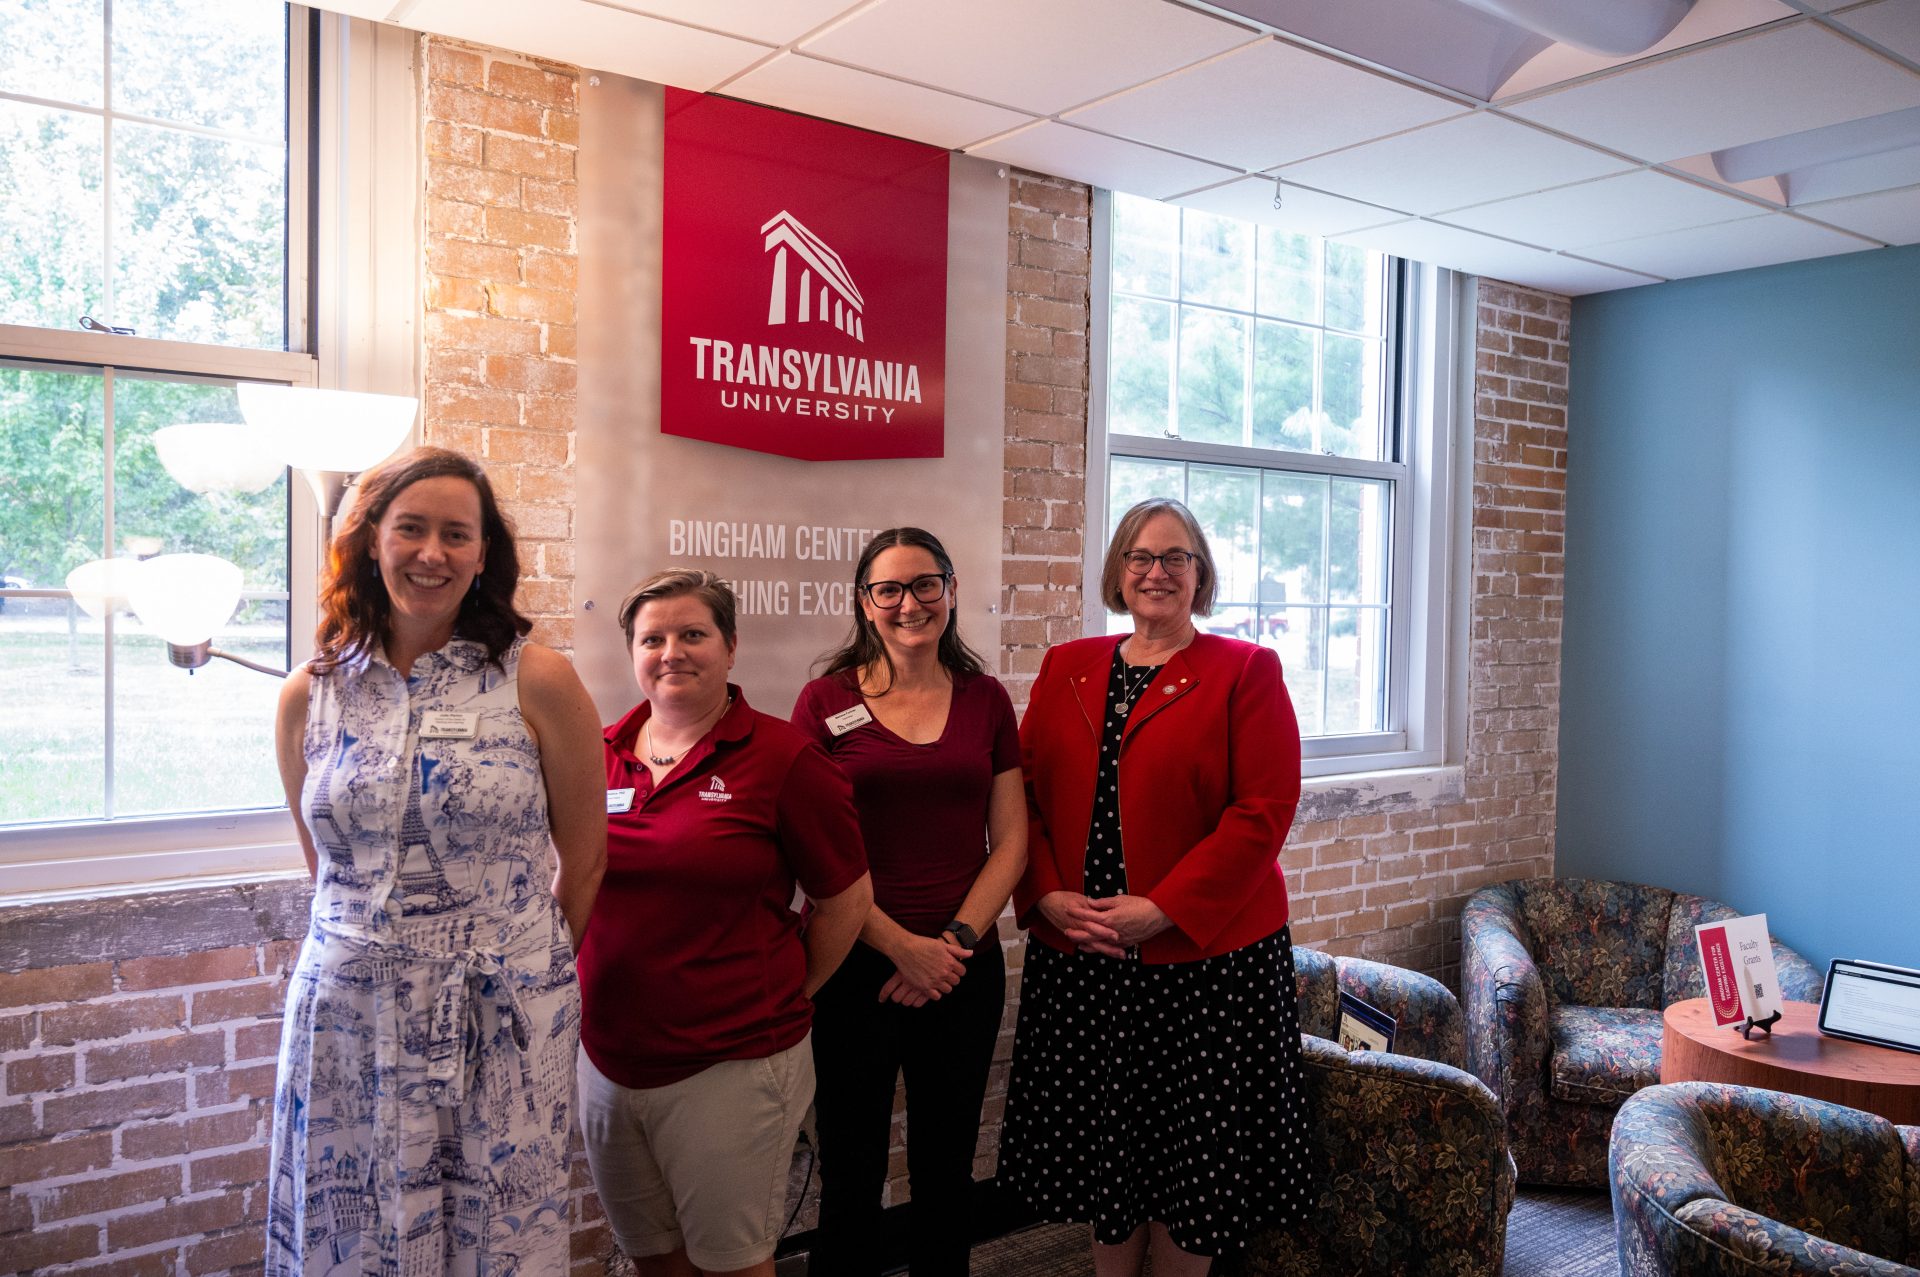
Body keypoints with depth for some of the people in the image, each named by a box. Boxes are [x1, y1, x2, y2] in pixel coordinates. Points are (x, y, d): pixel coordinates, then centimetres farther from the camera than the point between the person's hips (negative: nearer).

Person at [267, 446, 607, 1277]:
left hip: (502, 1023, -2)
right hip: (348, 1018, 3)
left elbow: (583, 863, 2)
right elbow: (324, 866, 15)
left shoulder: (538, 682, -7)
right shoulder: (310, 695, 3)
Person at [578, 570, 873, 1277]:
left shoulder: (781, 758, -11)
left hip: (730, 1066, -4)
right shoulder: (600, 754, 3)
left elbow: (847, 897, -4)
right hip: (608, 1058, 5)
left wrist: (782, 999, 2)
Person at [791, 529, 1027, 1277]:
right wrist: (903, 946, -12)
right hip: (855, 967, -2)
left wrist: (956, 940, -9)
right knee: (851, 1176, 9)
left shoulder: (985, 699, 5)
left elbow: (1010, 840, 4)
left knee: (947, 1167, 15)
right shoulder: (828, 701, -2)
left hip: (964, 971, 2)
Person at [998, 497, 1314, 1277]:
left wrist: (1162, 908, -17)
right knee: (1103, 1137, 15)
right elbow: (1025, 794, 6)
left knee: (1191, 1143, 9)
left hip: (1205, 952, -3)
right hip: (1078, 954, 4)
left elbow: (1264, 811, -12)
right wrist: (1048, 895, -9)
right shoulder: (1066, 668, 9)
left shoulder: (1245, 672, -4)